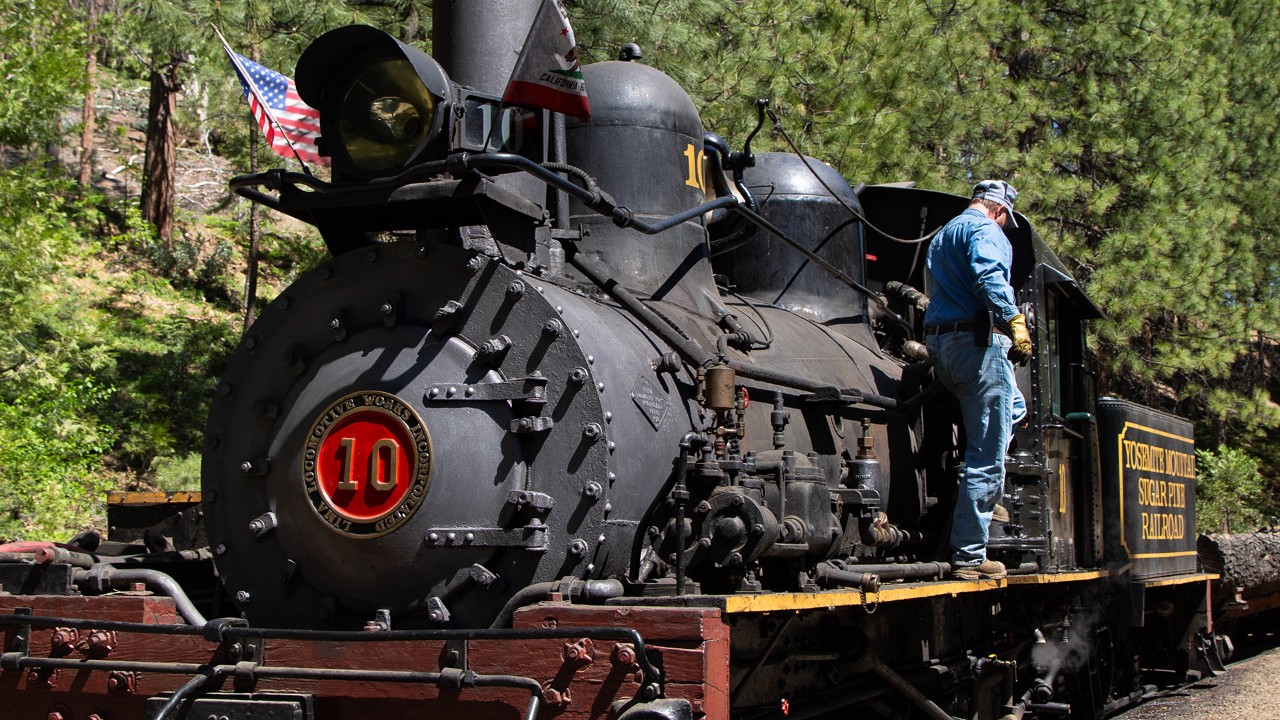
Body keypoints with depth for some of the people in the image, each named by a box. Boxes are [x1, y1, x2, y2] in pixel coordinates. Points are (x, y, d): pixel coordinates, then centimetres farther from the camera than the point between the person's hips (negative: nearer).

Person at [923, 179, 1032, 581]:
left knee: (1012, 408, 30)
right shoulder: (986, 230, -3)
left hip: (940, 344, 10)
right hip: (979, 342, -10)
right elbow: (989, 278, -23)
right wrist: (1015, 323, -26)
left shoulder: (943, 235, 26)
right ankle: (968, 557, -5)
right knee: (986, 457, -6)